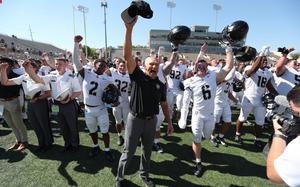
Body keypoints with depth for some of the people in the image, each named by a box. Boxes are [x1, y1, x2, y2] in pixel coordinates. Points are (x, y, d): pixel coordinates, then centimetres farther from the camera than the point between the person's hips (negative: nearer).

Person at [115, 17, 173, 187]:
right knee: (128, 151, 11)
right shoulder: (137, 76, -10)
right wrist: (129, 28, -30)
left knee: (147, 151, 21)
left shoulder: (161, 85, 1)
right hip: (135, 119, -3)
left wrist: (169, 123, 9)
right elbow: (128, 55, -22)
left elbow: (164, 105, 9)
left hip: (151, 121, 4)